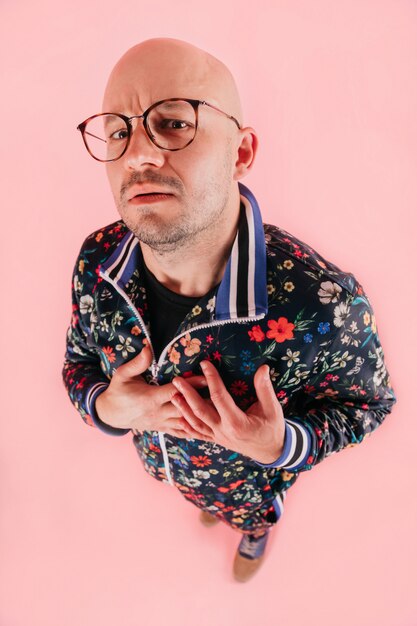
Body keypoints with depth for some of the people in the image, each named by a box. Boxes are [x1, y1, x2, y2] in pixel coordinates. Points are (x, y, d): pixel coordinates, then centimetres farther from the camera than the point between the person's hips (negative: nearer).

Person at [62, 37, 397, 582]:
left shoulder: (323, 303, -42)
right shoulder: (96, 263, -27)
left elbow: (368, 399, -20)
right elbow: (79, 363, -8)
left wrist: (281, 445, -39)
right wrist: (109, 408, -31)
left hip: (253, 481, -3)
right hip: (162, 468, 4)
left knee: (254, 516, 35)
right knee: (204, 501, 40)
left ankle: (256, 535, 74)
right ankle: (210, 511, 78)